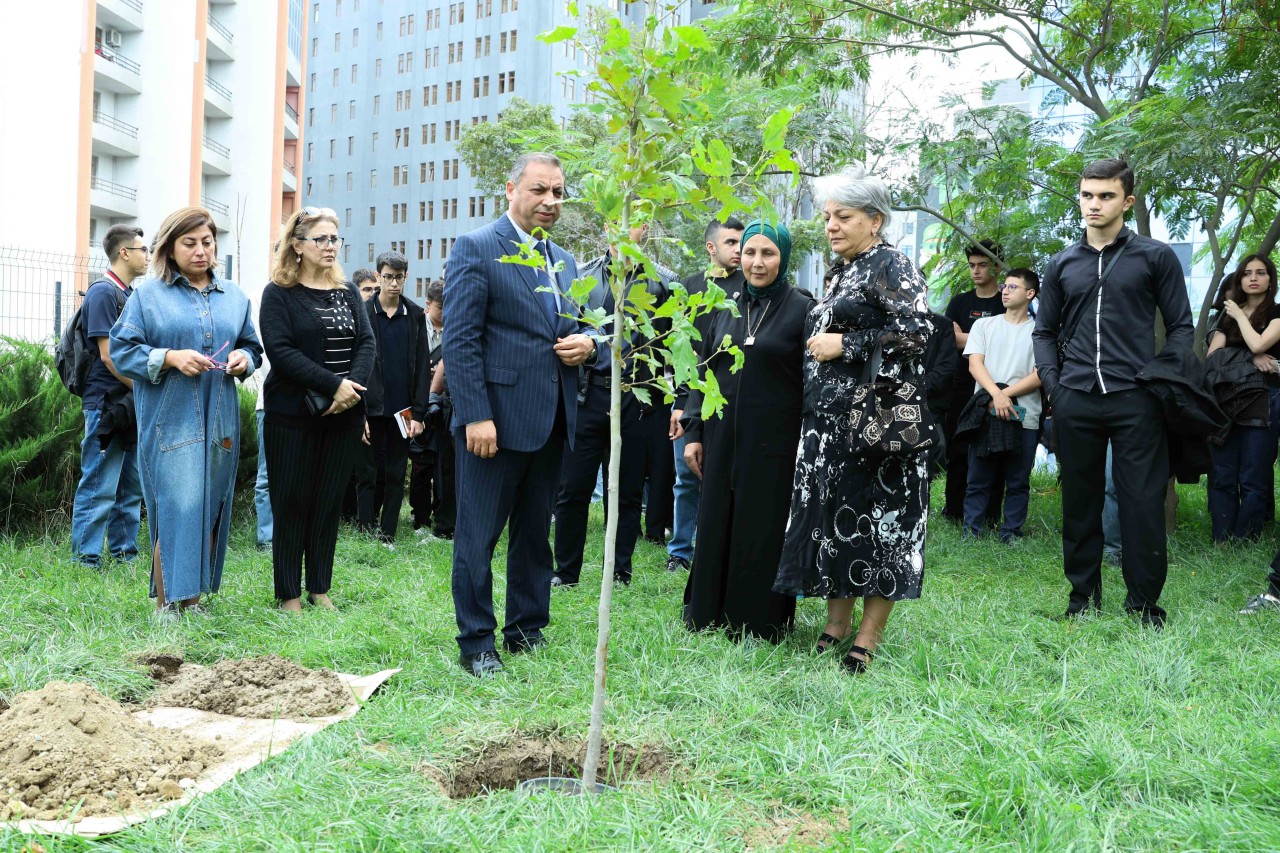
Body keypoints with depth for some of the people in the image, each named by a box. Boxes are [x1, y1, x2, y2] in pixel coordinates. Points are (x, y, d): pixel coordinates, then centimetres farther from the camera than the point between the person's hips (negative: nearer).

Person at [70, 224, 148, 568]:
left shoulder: (130, 294, 16)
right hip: (107, 405, -9)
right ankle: (85, 559, 2)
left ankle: (124, 553, 20)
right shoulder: (103, 292, -10)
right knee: (99, 489, -4)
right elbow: (109, 354, -16)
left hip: (132, 406, 9)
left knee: (131, 488, 12)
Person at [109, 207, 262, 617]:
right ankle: (166, 604, 2)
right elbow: (122, 349, -1)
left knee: (211, 510, 6)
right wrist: (169, 358, -16)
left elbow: (252, 348, 19)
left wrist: (244, 360, -4)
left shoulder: (234, 296, 14)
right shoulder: (149, 294, 2)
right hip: (170, 420, -4)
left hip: (220, 420, 5)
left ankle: (193, 599, 16)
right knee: (176, 510, -9)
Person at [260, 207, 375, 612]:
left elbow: (366, 343, 3)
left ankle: (319, 588, 18)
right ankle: (289, 594, 11)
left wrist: (353, 386, -15)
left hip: (344, 413, 4)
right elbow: (281, 351, -14)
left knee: (329, 501, 8)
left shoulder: (347, 293, 12)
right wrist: (333, 385, -21)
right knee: (292, 503, 2)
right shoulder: (278, 294, -3)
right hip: (293, 413, -4)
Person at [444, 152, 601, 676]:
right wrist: (476, 415, -19)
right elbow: (460, 339, -12)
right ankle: (476, 643, 13)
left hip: (552, 421, 7)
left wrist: (586, 343, 0)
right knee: (478, 535, 2)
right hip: (496, 419, -7)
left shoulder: (564, 261, 17)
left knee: (534, 534, 15)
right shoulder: (476, 248, -6)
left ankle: (527, 629, 27)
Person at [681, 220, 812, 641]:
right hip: (723, 439, 4)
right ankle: (709, 614, 26)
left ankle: (760, 623, 17)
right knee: (716, 526, 11)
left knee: (763, 532, 3)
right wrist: (693, 432, 7)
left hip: (773, 444, -4)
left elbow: (813, 382, -5)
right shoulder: (726, 307, 9)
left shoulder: (801, 310, -4)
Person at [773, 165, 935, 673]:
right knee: (829, 516, 8)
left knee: (875, 520, -3)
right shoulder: (837, 274, 19)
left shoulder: (890, 266, -6)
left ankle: (868, 637, 5)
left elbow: (916, 331, -18)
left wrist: (844, 345, -15)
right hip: (828, 421, 8)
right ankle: (837, 621, 20)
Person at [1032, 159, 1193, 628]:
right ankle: (1083, 594, 21)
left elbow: (1180, 327, 5)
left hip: (1136, 400, -3)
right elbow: (1045, 331, 17)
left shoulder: (1156, 257, 4)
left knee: (1143, 502, -1)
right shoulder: (1062, 264, 12)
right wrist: (1052, 383, 3)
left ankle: (1144, 599, 12)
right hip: (1076, 402, 3)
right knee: (1080, 502, 9)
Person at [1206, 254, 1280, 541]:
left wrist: (1239, 315, 2)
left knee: (1253, 480, -6)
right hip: (1225, 401, 4)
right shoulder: (1227, 315, 19)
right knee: (1222, 478, -1)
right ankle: (1221, 544, 1)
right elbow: (1212, 355, 6)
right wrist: (1250, 358, -10)